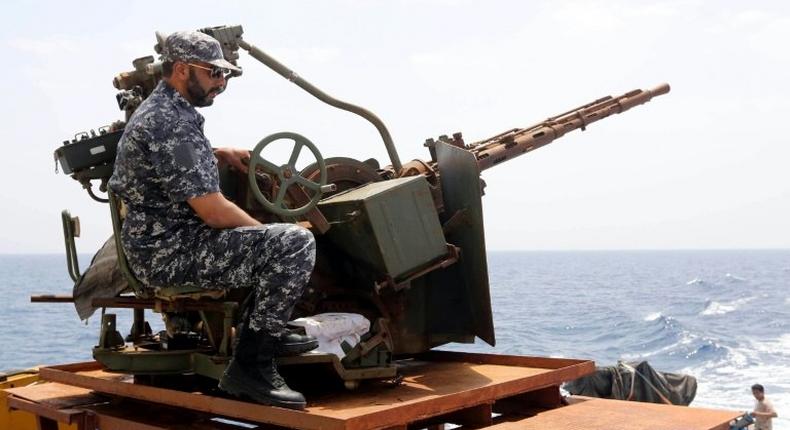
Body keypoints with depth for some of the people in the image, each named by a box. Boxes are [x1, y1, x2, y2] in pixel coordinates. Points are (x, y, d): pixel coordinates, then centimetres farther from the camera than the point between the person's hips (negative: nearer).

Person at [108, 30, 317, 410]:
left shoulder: (160, 110, 14)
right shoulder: (168, 124, -19)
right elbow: (212, 211, -23)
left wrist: (220, 155, 18)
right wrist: (268, 234, -7)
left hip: (164, 244, 11)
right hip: (172, 253, -11)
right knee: (294, 242, -23)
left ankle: (268, 333, 22)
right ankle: (250, 364, -17)